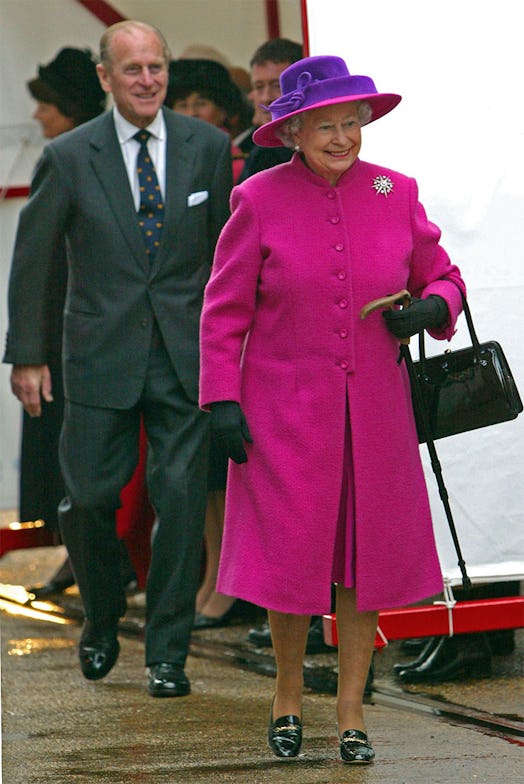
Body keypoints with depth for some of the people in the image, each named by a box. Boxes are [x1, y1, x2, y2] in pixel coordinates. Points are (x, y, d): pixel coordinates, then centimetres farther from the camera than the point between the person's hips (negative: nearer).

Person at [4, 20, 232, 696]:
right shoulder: (69, 157, -3)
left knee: (181, 499, -3)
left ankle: (167, 653, 8)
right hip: (102, 355, -1)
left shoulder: (207, 147, 2)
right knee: (89, 500, 1)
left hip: (184, 355, 1)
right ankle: (102, 623, 29)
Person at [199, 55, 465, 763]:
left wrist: (431, 308, -10)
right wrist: (222, 400, -8)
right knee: (290, 552, 0)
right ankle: (288, 693, 22)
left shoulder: (394, 194, 2)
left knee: (367, 555, 3)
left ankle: (351, 707, 15)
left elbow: (442, 277, 13)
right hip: (286, 410, -2)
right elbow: (224, 311, -1)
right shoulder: (258, 201, -4)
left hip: (374, 410, 2)